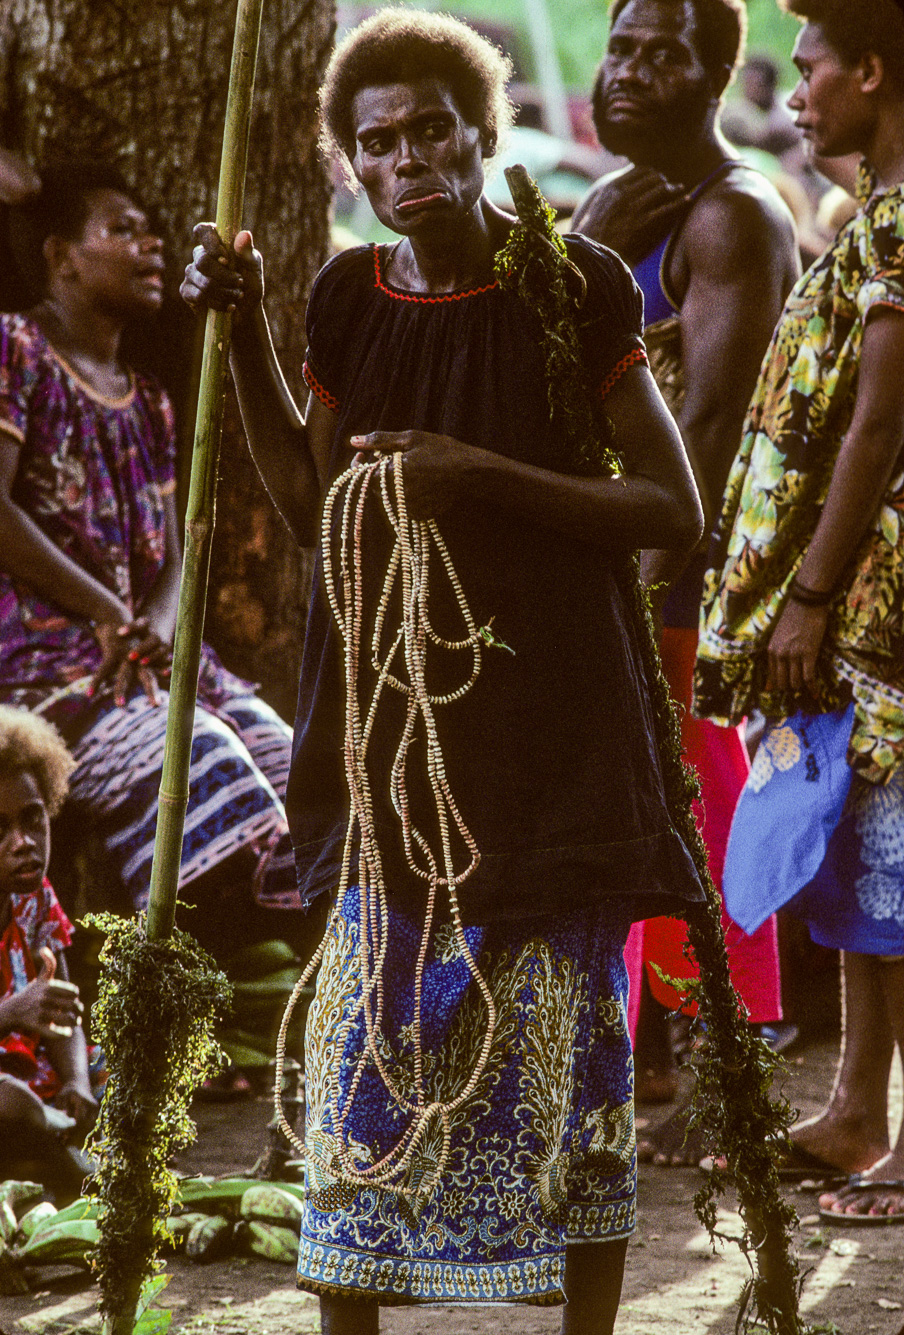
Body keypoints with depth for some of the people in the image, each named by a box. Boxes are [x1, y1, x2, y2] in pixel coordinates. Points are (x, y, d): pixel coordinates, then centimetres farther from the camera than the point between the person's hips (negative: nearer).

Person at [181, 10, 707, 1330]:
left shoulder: (571, 291, -8)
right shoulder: (351, 301, 4)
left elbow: (675, 512, -8)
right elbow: (311, 503, 13)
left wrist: (485, 476, -18)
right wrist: (243, 330, 5)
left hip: (550, 718, -4)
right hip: (391, 715, 4)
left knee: (562, 1040, 1)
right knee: (368, 1034, 5)